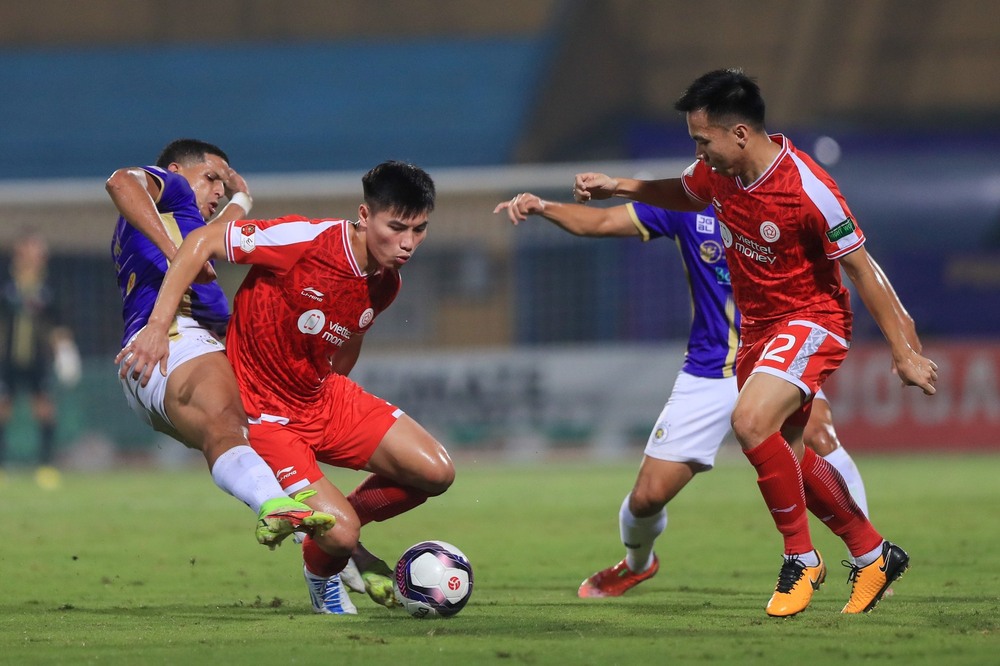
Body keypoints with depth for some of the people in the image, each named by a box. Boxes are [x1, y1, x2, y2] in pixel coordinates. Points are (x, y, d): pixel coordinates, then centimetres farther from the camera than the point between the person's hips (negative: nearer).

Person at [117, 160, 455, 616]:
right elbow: (203, 242, -20)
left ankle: (344, 526, 17)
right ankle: (321, 571, 20)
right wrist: (158, 326, -23)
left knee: (436, 473, -8)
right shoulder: (305, 240, -26)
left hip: (323, 396, 7)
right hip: (264, 416, -7)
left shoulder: (386, 284, -3)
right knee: (339, 536, -19)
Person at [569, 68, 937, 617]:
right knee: (784, 460, 13)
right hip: (756, 325, 8)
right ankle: (872, 555, 31)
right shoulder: (716, 172, -6)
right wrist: (617, 186, 7)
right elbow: (683, 195, 20)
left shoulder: (808, 189, -27)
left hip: (812, 320, -8)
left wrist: (903, 352, -17)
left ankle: (801, 558, -13)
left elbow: (859, 268, -19)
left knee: (751, 422, -28)